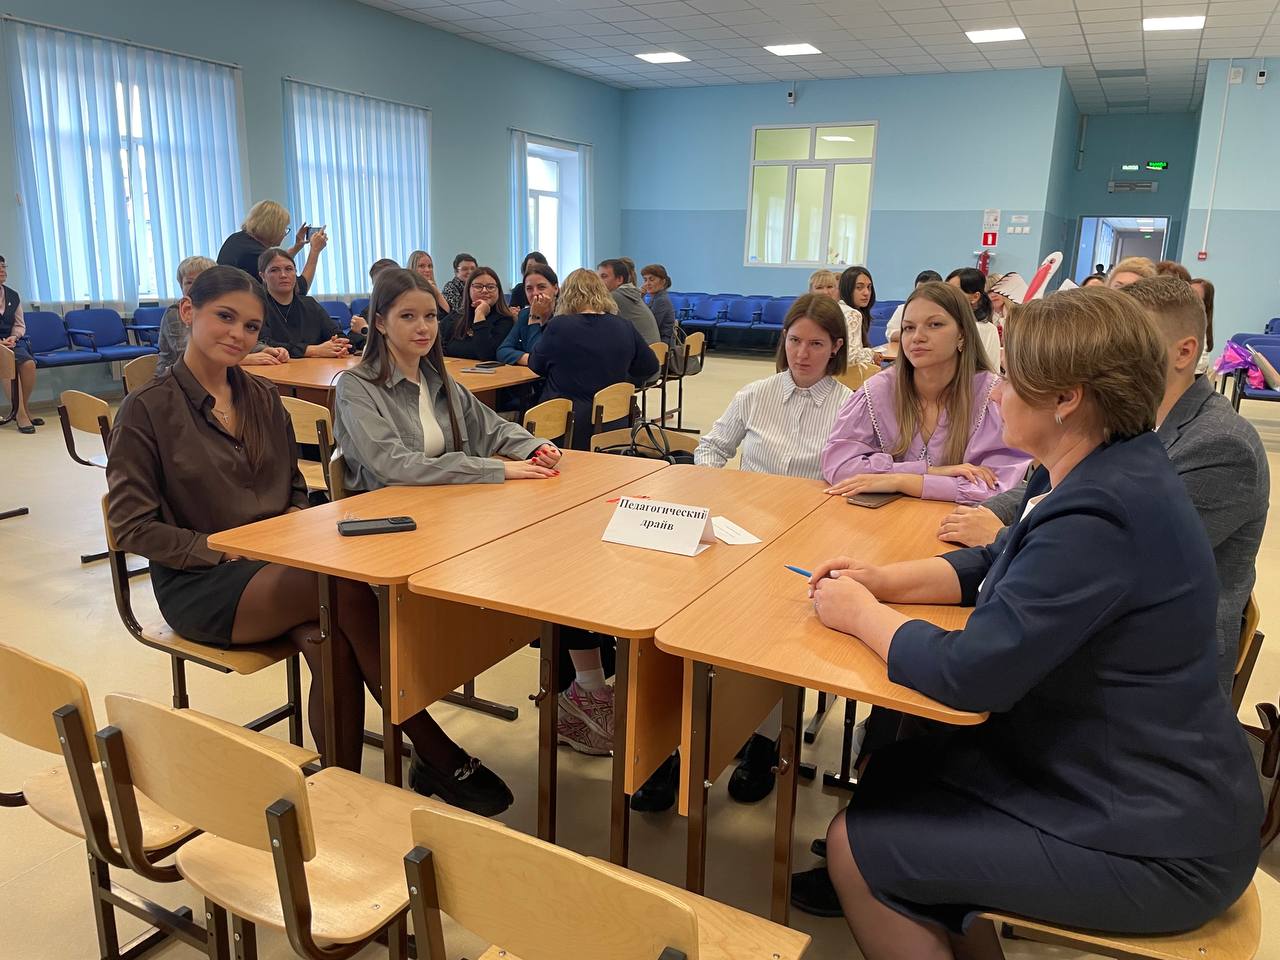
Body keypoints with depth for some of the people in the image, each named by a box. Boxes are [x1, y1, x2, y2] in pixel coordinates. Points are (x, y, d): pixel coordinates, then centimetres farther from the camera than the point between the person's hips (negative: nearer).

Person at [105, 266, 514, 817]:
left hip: (278, 567, 5)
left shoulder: (263, 398, 11)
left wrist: (296, 517, -3)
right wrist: (223, 548, -16)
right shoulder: (147, 410, -4)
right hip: (199, 585, -4)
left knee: (331, 644, -31)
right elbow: (132, 527, -7)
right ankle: (441, 757, -20)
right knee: (348, 591, -31)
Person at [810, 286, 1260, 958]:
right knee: (894, 774, 15)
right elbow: (996, 567, 13)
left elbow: (969, 674, -29)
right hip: (1132, 777, 9)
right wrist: (885, 581, -1)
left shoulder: (1097, 516, -30)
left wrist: (862, 616, -12)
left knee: (857, 845, -5)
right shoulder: (1101, 471, 1)